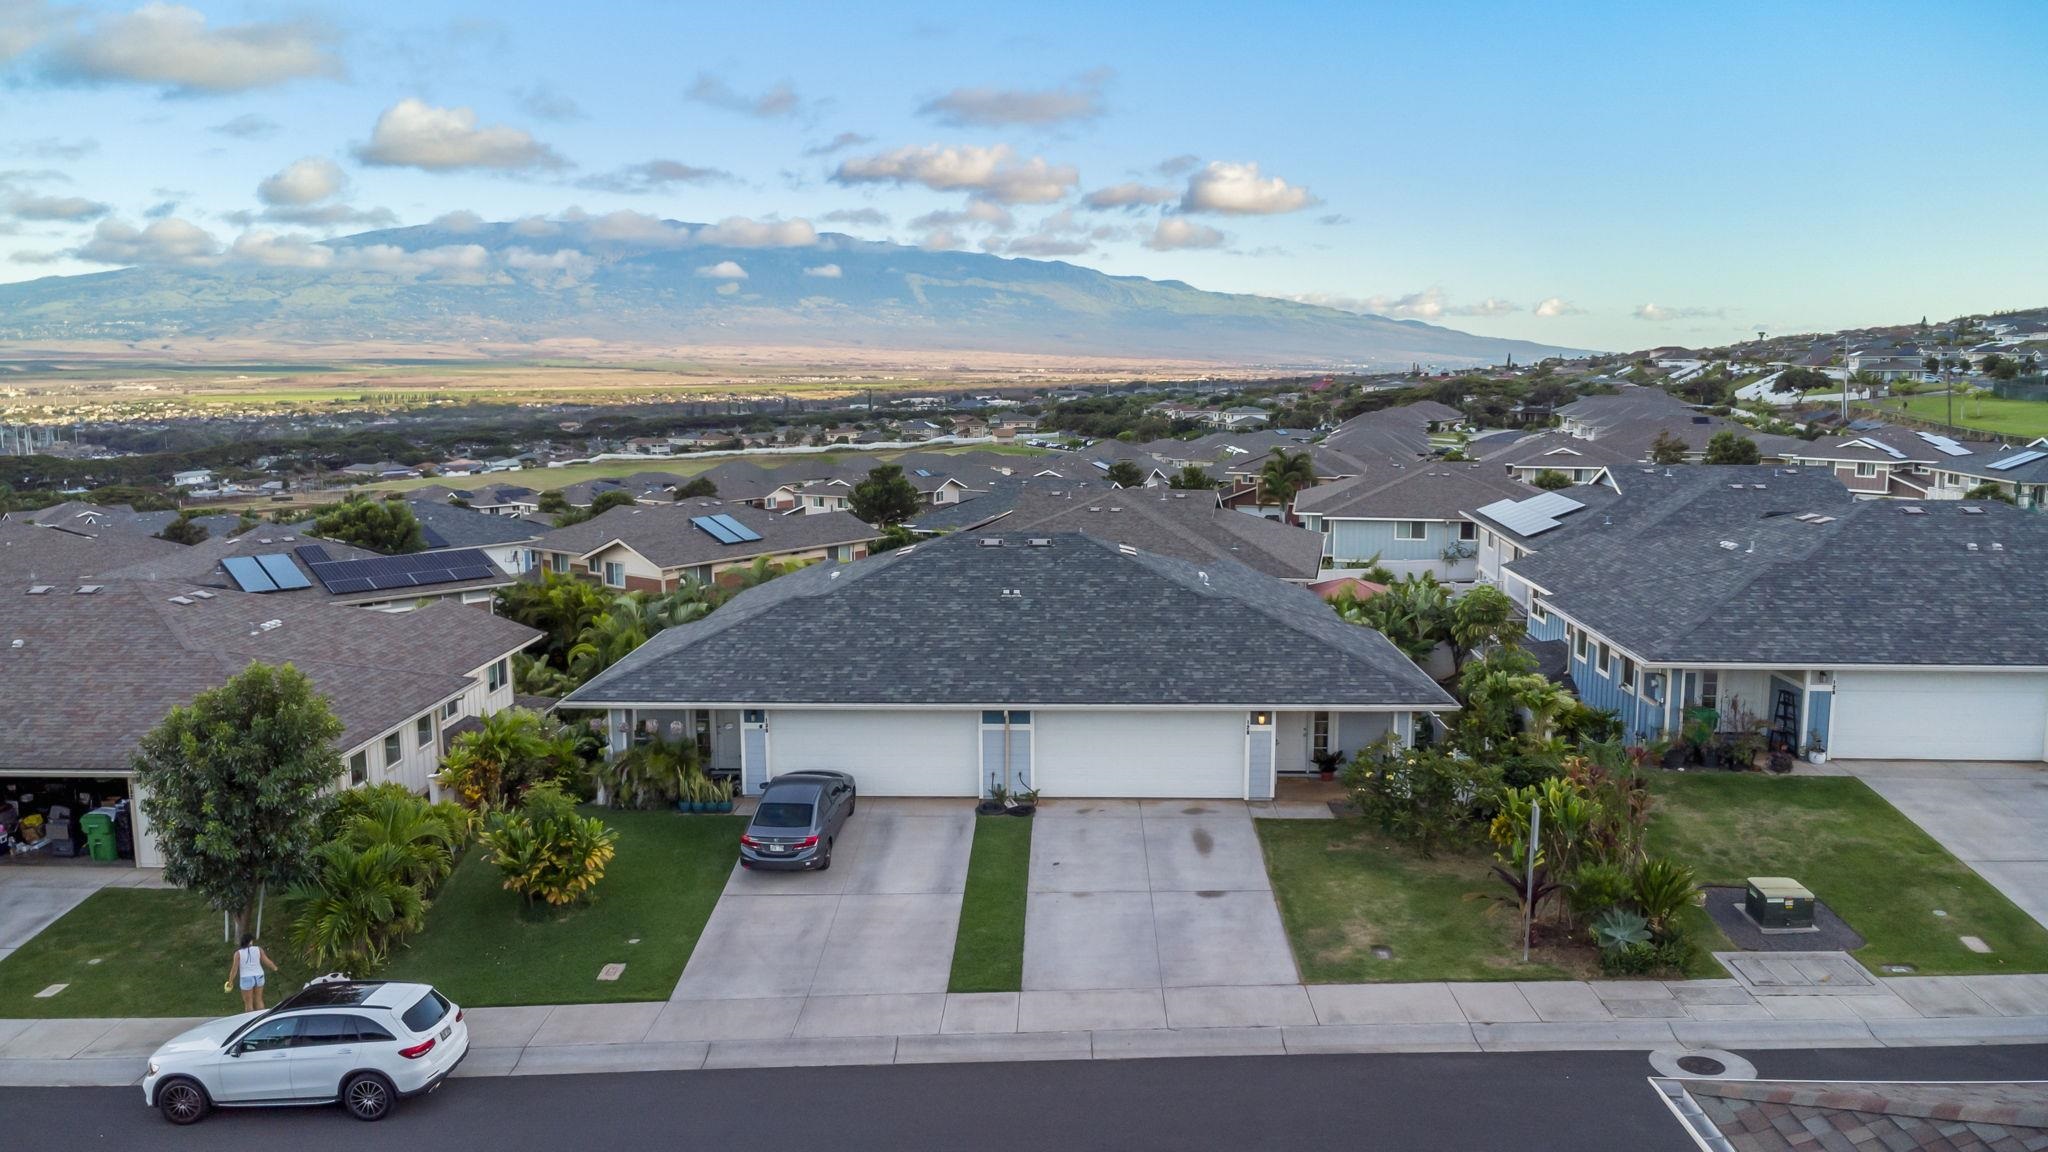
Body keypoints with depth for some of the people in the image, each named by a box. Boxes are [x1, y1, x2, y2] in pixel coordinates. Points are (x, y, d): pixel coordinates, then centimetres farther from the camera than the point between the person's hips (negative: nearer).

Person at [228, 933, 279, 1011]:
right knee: (259, 1000, 17)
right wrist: (274, 967, 16)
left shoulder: (238, 953, -10)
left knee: (248, 1003, 9)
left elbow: (234, 969, -9)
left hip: (246, 979, -3)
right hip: (259, 977, 3)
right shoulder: (258, 949, -5)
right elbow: (267, 961, -2)